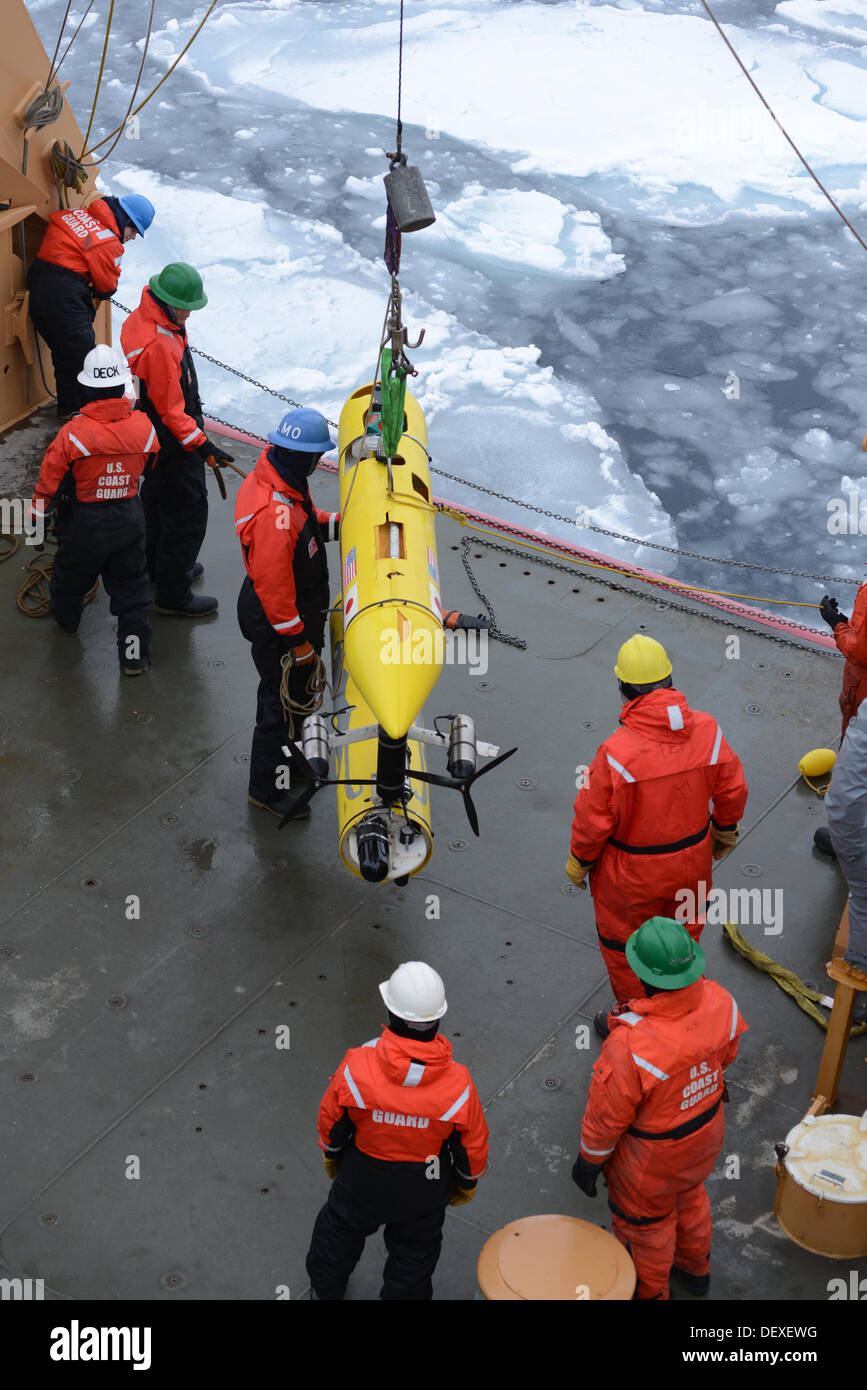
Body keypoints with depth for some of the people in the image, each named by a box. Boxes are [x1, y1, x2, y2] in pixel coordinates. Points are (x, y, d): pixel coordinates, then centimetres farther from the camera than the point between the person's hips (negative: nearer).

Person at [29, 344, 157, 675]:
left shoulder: (74, 433, -24)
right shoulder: (143, 426, -16)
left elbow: (49, 479, -13)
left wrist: (38, 511, 3)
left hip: (84, 521, -2)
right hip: (129, 518, 2)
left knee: (71, 574, 26)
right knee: (131, 586, 15)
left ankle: (66, 617, 53)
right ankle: (135, 655, 18)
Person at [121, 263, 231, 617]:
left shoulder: (142, 319, -1)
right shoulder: (158, 346, -34)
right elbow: (170, 411, -29)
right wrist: (202, 446, -25)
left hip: (150, 438, 11)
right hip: (171, 443, -11)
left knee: (158, 500, 27)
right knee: (187, 514, 2)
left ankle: (158, 566, 48)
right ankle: (173, 594, 14)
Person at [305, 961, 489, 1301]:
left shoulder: (357, 1067, -33)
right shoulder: (458, 1084, -32)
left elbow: (331, 1121, -14)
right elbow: (472, 1146, -15)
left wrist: (331, 1154, 9)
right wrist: (467, 1183, 7)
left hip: (363, 1176, 1)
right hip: (424, 1189, -1)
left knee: (341, 1228, 32)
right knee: (414, 1251, 27)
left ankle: (325, 1288, 57)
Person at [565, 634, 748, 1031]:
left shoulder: (617, 753, -33)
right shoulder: (707, 730, -20)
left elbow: (592, 819, -20)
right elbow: (731, 790, -5)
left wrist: (579, 861, -1)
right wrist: (725, 831, 16)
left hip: (632, 875, -4)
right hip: (692, 862, 5)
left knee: (623, 943, 22)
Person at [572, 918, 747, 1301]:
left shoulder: (629, 1046, -44)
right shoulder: (718, 1002, -27)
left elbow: (607, 1115, -26)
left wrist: (588, 1161, -6)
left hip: (653, 1153, -5)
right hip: (706, 1129, 5)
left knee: (645, 1218, 25)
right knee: (688, 1195, 35)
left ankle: (648, 1291, 53)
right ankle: (695, 1268, 62)